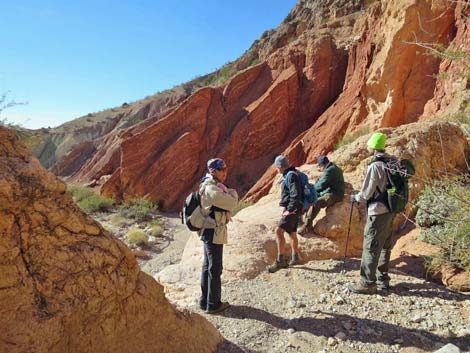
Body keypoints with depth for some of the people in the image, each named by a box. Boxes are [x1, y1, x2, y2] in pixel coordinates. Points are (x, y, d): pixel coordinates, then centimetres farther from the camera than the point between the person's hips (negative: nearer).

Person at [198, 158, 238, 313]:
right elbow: (232, 203, -20)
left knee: (207, 266, 18)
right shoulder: (211, 189, -21)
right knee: (215, 269, 2)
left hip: (209, 232, 11)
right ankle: (213, 305, 15)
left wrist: (227, 192, -5)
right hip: (214, 232, -11)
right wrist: (233, 192, -2)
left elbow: (229, 204, 13)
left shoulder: (210, 186, 12)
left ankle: (205, 301, 31)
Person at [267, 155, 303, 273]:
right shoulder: (289, 175, 15)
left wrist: (290, 210, -21)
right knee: (292, 233, 18)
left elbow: (296, 195, -24)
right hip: (292, 209, 11)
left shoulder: (291, 175, -15)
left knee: (279, 230, -18)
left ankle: (280, 260, -15)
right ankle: (295, 258, 32)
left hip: (292, 210, -11)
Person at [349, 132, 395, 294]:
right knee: (385, 246, 16)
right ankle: (383, 280, 27)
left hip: (378, 211, -9)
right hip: (390, 210, 9)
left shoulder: (375, 165, -17)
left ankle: (367, 283, 3)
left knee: (371, 247, -3)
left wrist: (355, 197, 5)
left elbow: (367, 192, -14)